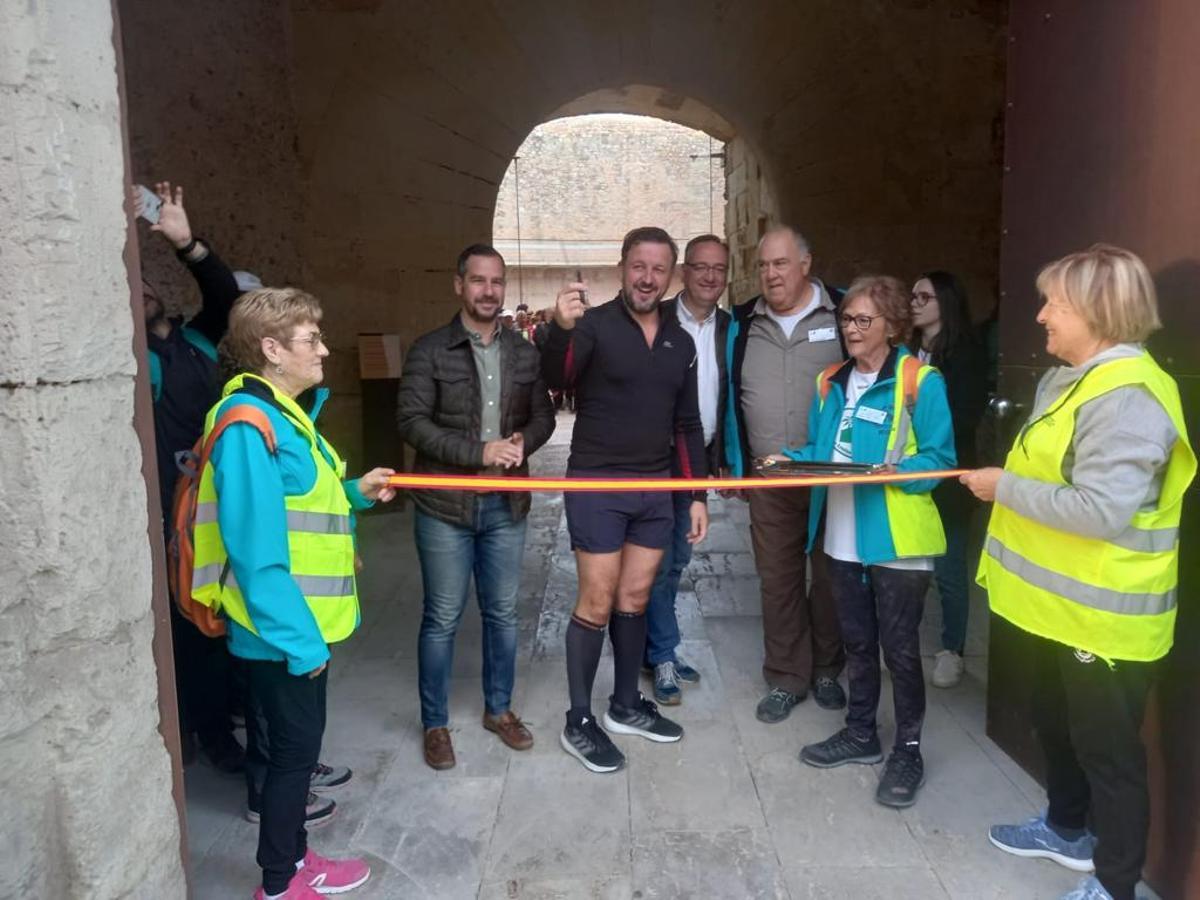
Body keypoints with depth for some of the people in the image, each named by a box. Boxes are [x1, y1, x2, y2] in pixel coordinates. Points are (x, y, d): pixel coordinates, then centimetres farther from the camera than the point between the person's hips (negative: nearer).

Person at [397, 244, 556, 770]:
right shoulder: (430, 351, -5)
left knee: (502, 612, 15)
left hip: (506, 505, 4)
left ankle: (498, 708, 33)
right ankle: (435, 723, 24)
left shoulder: (523, 353, 7)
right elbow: (411, 420, -12)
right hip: (446, 507, -3)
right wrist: (478, 453, -19)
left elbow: (543, 415, 11)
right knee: (442, 618, 7)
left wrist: (522, 440, -11)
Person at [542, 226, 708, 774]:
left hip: (656, 487, 6)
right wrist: (561, 329, -46)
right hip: (597, 485, -5)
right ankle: (578, 723, 13)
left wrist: (697, 494, 11)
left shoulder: (681, 342, 10)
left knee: (635, 598, 13)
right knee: (597, 602, -1)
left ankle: (626, 705, 29)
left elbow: (688, 424, 15)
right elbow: (555, 380, -27)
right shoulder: (594, 324, -8)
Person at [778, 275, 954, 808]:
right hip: (843, 537, 6)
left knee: (899, 647, 5)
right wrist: (793, 461, -4)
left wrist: (895, 471, -28)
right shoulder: (831, 382, 10)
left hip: (898, 539, -6)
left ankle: (908, 751, 23)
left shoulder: (921, 381, -9)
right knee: (856, 641, 18)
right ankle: (860, 734, 35)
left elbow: (939, 460, -11)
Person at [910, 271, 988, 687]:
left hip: (946, 477, -4)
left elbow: (964, 418, -11)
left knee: (947, 569, 5)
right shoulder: (907, 351, 10)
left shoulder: (966, 352, -6)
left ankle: (951, 651, 20)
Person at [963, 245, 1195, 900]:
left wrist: (1007, 488, -20)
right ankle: (1067, 829, 47)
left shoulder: (1127, 396, -23)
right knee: (1056, 725, 26)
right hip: (1059, 601, 10)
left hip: (1102, 613, -10)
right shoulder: (1070, 381, 9)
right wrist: (1007, 482, 5)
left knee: (1107, 749, 7)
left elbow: (1100, 510, -30)